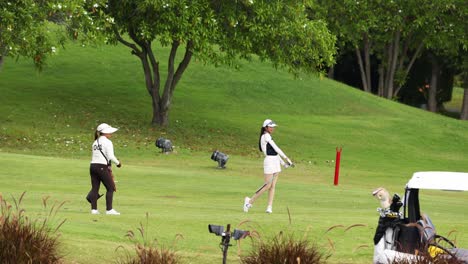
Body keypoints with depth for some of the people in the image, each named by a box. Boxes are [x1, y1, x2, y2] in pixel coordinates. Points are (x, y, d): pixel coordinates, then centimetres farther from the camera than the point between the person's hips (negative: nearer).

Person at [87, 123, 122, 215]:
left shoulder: (95, 142, 16)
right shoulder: (107, 142, -7)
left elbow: (95, 156, 15)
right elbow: (111, 156, -13)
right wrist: (118, 163, 5)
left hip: (93, 165, 7)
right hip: (102, 167, -7)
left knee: (95, 188, 9)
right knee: (110, 188, 1)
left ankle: (94, 209, 8)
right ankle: (109, 209, -3)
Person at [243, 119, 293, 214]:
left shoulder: (268, 136, 19)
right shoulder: (266, 136, -9)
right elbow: (276, 149, -13)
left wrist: (283, 163, 15)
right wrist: (286, 158, -13)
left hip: (276, 162, 9)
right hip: (269, 161, -9)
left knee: (273, 186, 3)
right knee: (268, 185, -9)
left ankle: (269, 207, 1)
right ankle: (250, 201, 0)